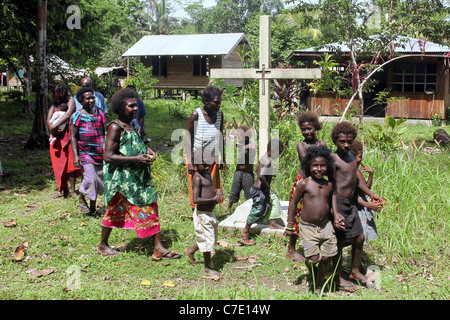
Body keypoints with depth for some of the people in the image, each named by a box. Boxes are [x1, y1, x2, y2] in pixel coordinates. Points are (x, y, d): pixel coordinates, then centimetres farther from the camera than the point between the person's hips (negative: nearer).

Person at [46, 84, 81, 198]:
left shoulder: (70, 101, 1)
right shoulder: (54, 105, 16)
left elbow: (68, 115, -15)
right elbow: (48, 119, 4)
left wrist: (54, 126, -20)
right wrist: (52, 128, -17)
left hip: (68, 134, -5)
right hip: (56, 137, 5)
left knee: (70, 162, -8)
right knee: (59, 164, 4)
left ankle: (72, 190, -4)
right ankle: (63, 190, 12)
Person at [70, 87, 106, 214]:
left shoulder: (99, 113, 14)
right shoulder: (77, 116, -1)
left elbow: (105, 133, 21)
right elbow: (73, 137, -3)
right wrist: (75, 156, -11)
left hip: (100, 154, 5)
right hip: (85, 153, -5)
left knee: (100, 180, 4)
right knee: (91, 178, -19)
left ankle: (93, 205, 19)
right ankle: (82, 197, 7)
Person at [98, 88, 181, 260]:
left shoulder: (130, 126, 14)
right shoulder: (115, 127, -14)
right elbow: (108, 156, -21)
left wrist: (146, 151, 8)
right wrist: (136, 159, -23)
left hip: (138, 178, 9)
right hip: (122, 179, -9)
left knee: (150, 207, 3)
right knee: (115, 211, 2)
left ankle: (158, 247, 5)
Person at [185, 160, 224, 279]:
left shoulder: (207, 173, 9)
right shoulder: (197, 178, -18)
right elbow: (196, 200, -25)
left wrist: (218, 191, 3)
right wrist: (214, 199, -23)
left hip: (210, 212, 9)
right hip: (202, 213, -9)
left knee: (212, 238, 21)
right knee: (208, 239, 1)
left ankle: (191, 250, 41)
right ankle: (207, 268, 16)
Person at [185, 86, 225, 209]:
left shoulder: (219, 114, 1)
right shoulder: (196, 114, -15)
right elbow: (188, 138, -11)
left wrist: (222, 159, 14)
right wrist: (190, 162, -15)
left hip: (213, 159, 5)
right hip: (196, 158, -5)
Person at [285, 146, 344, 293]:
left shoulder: (329, 185, 3)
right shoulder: (304, 184, -10)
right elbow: (293, 203, -2)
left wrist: (336, 215, 3)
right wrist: (290, 225, 0)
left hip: (326, 225, 4)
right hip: (308, 226, -4)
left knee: (327, 258, 5)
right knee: (313, 258, -10)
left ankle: (319, 286, 25)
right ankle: (313, 277, 23)